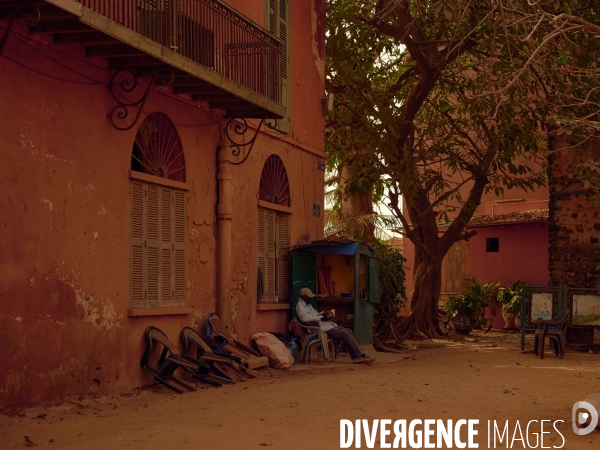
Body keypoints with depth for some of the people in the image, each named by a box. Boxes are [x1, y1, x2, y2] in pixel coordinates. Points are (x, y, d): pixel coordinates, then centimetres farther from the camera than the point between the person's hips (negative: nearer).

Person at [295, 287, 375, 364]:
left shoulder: (308, 305, 22)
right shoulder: (300, 305, -9)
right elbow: (305, 318, -25)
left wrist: (324, 314, 7)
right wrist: (321, 317, -22)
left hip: (325, 324, 10)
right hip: (320, 327, -10)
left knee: (348, 331, -1)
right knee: (345, 334, -17)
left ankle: (356, 357, -6)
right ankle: (362, 356, -8)